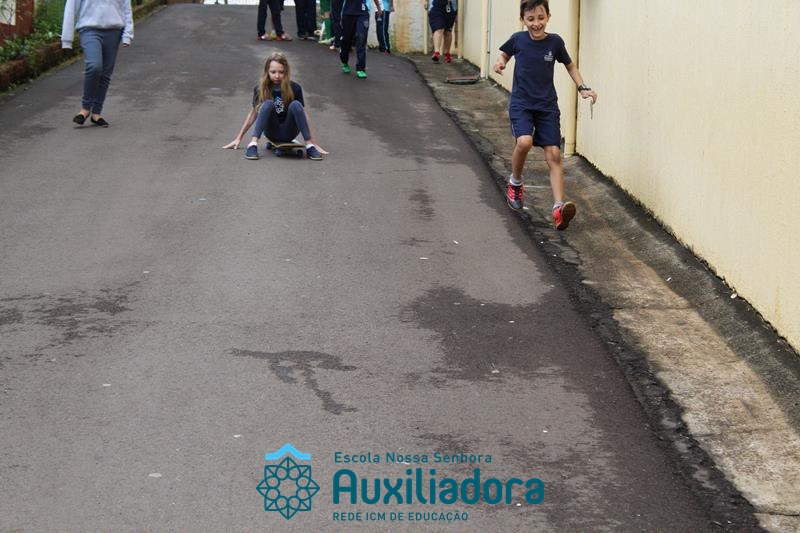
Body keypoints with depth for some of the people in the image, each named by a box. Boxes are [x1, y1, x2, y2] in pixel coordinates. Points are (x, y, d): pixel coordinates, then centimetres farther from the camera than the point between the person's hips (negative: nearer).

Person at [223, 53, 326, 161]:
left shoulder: (295, 88, -10)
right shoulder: (260, 89, -7)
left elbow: (303, 114, -6)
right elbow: (253, 113, 4)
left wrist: (314, 142, -9)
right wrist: (239, 138, 6)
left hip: (288, 133, 0)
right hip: (271, 133, 0)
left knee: (295, 105, -28)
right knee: (268, 103, -28)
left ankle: (309, 146, -29)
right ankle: (253, 144, -34)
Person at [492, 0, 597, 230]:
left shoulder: (555, 42, -3)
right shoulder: (518, 39, -5)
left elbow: (570, 65, 14)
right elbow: (504, 54, 15)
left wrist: (583, 88, 3)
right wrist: (500, 63, -7)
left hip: (547, 105, 1)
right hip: (521, 103, -1)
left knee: (554, 154, -9)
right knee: (524, 141, -26)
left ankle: (559, 207, -12)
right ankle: (515, 183, 3)